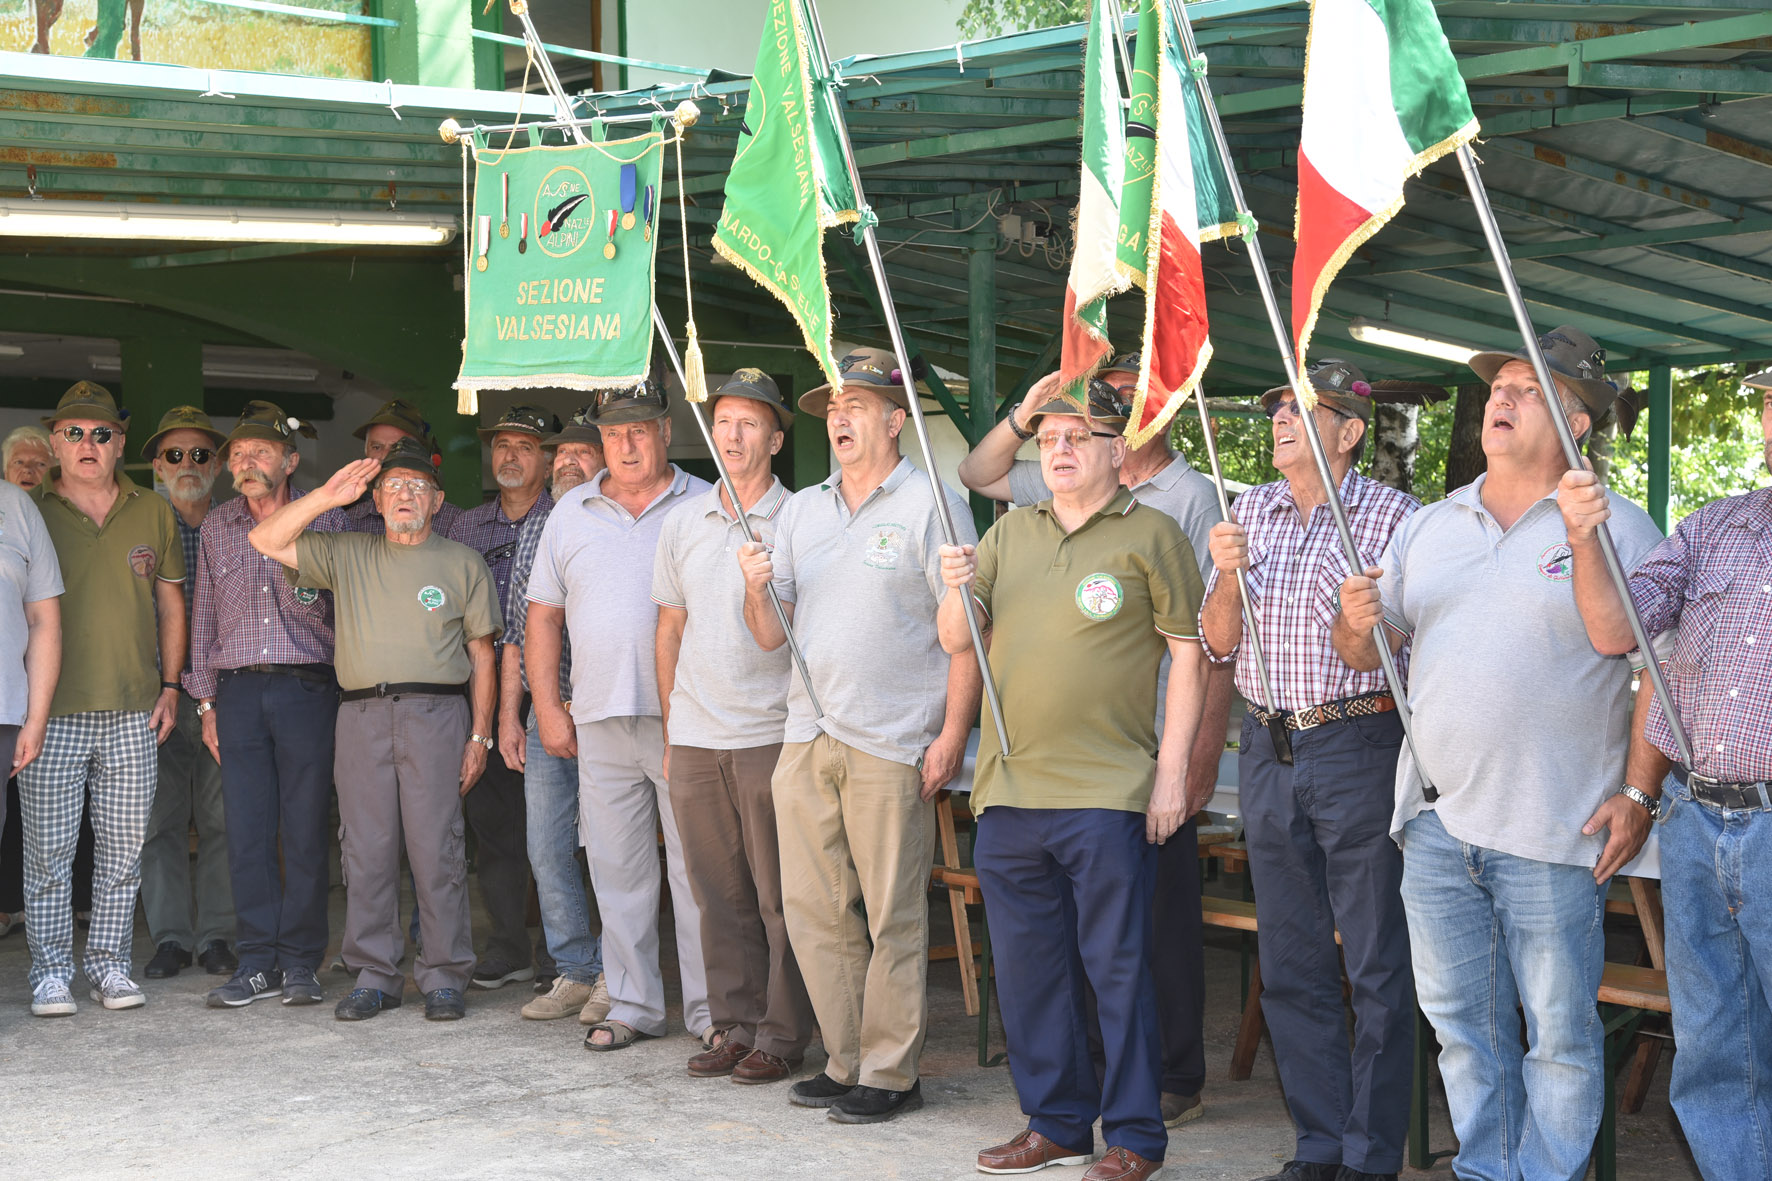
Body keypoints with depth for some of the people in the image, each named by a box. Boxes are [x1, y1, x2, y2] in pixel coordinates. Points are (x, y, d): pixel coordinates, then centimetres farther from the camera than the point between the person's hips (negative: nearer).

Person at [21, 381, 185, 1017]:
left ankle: (110, 964, 17)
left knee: (123, 847, 6)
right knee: (48, 849, 0)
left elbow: (170, 605, 16)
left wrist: (170, 687, 9)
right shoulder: (29, 510, 2)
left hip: (132, 712, 2)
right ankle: (51, 972, 10)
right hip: (52, 712, -2)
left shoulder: (152, 512, 10)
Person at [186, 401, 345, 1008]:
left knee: (305, 829, -1)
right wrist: (206, 700, 12)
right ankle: (258, 962, 8)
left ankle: (301, 962, 7)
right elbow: (204, 615, 16)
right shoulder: (217, 526, 13)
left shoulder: (325, 520, 4)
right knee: (247, 830, 1)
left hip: (308, 688, -3)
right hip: (238, 690, 3)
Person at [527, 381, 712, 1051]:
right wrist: (547, 707, 7)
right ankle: (633, 1005, 16)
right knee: (617, 869, 7)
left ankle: (709, 1008, 5)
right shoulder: (571, 513, 13)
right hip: (599, 719, 3)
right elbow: (543, 616, 15)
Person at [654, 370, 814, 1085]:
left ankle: (783, 1035, 8)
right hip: (694, 738, 4)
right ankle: (735, 1026, 18)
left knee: (779, 896, -1)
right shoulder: (683, 524, 11)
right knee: (719, 893, 8)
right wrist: (670, 730, 15)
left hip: (771, 735, -4)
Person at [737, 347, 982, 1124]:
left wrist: (953, 732, -14)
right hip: (807, 738, 6)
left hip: (892, 742, -6)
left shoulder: (930, 505, -2)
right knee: (812, 908, 9)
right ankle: (846, 1060, 21)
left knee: (893, 915, -1)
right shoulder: (800, 511, 16)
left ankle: (891, 1073, 8)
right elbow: (771, 635, 15)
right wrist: (758, 590, -6)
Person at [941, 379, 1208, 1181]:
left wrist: (1172, 771, -10)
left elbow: (1188, 655, -4)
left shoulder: (1150, 535, 0)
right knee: (1027, 966, 11)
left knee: (1117, 965, -2)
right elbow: (959, 643, 14)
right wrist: (958, 591, -8)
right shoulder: (1010, 534, 15)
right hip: (1008, 786, 6)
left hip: (1107, 791, -6)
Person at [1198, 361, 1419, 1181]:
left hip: (1359, 749, -5)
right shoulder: (1251, 513, 11)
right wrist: (1228, 577, -6)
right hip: (1269, 749, 5)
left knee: (1376, 968, -1)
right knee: (1292, 964, 10)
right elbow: (1217, 644, 11)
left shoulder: (1393, 516, -3)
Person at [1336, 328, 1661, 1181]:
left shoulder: (1620, 530, -1)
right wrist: (1357, 622, -7)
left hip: (1553, 832, -5)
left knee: (1559, 1030, 1)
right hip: (1438, 823, 5)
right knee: (1461, 1023, 12)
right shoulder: (1428, 529, 13)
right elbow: (1365, 653, 16)